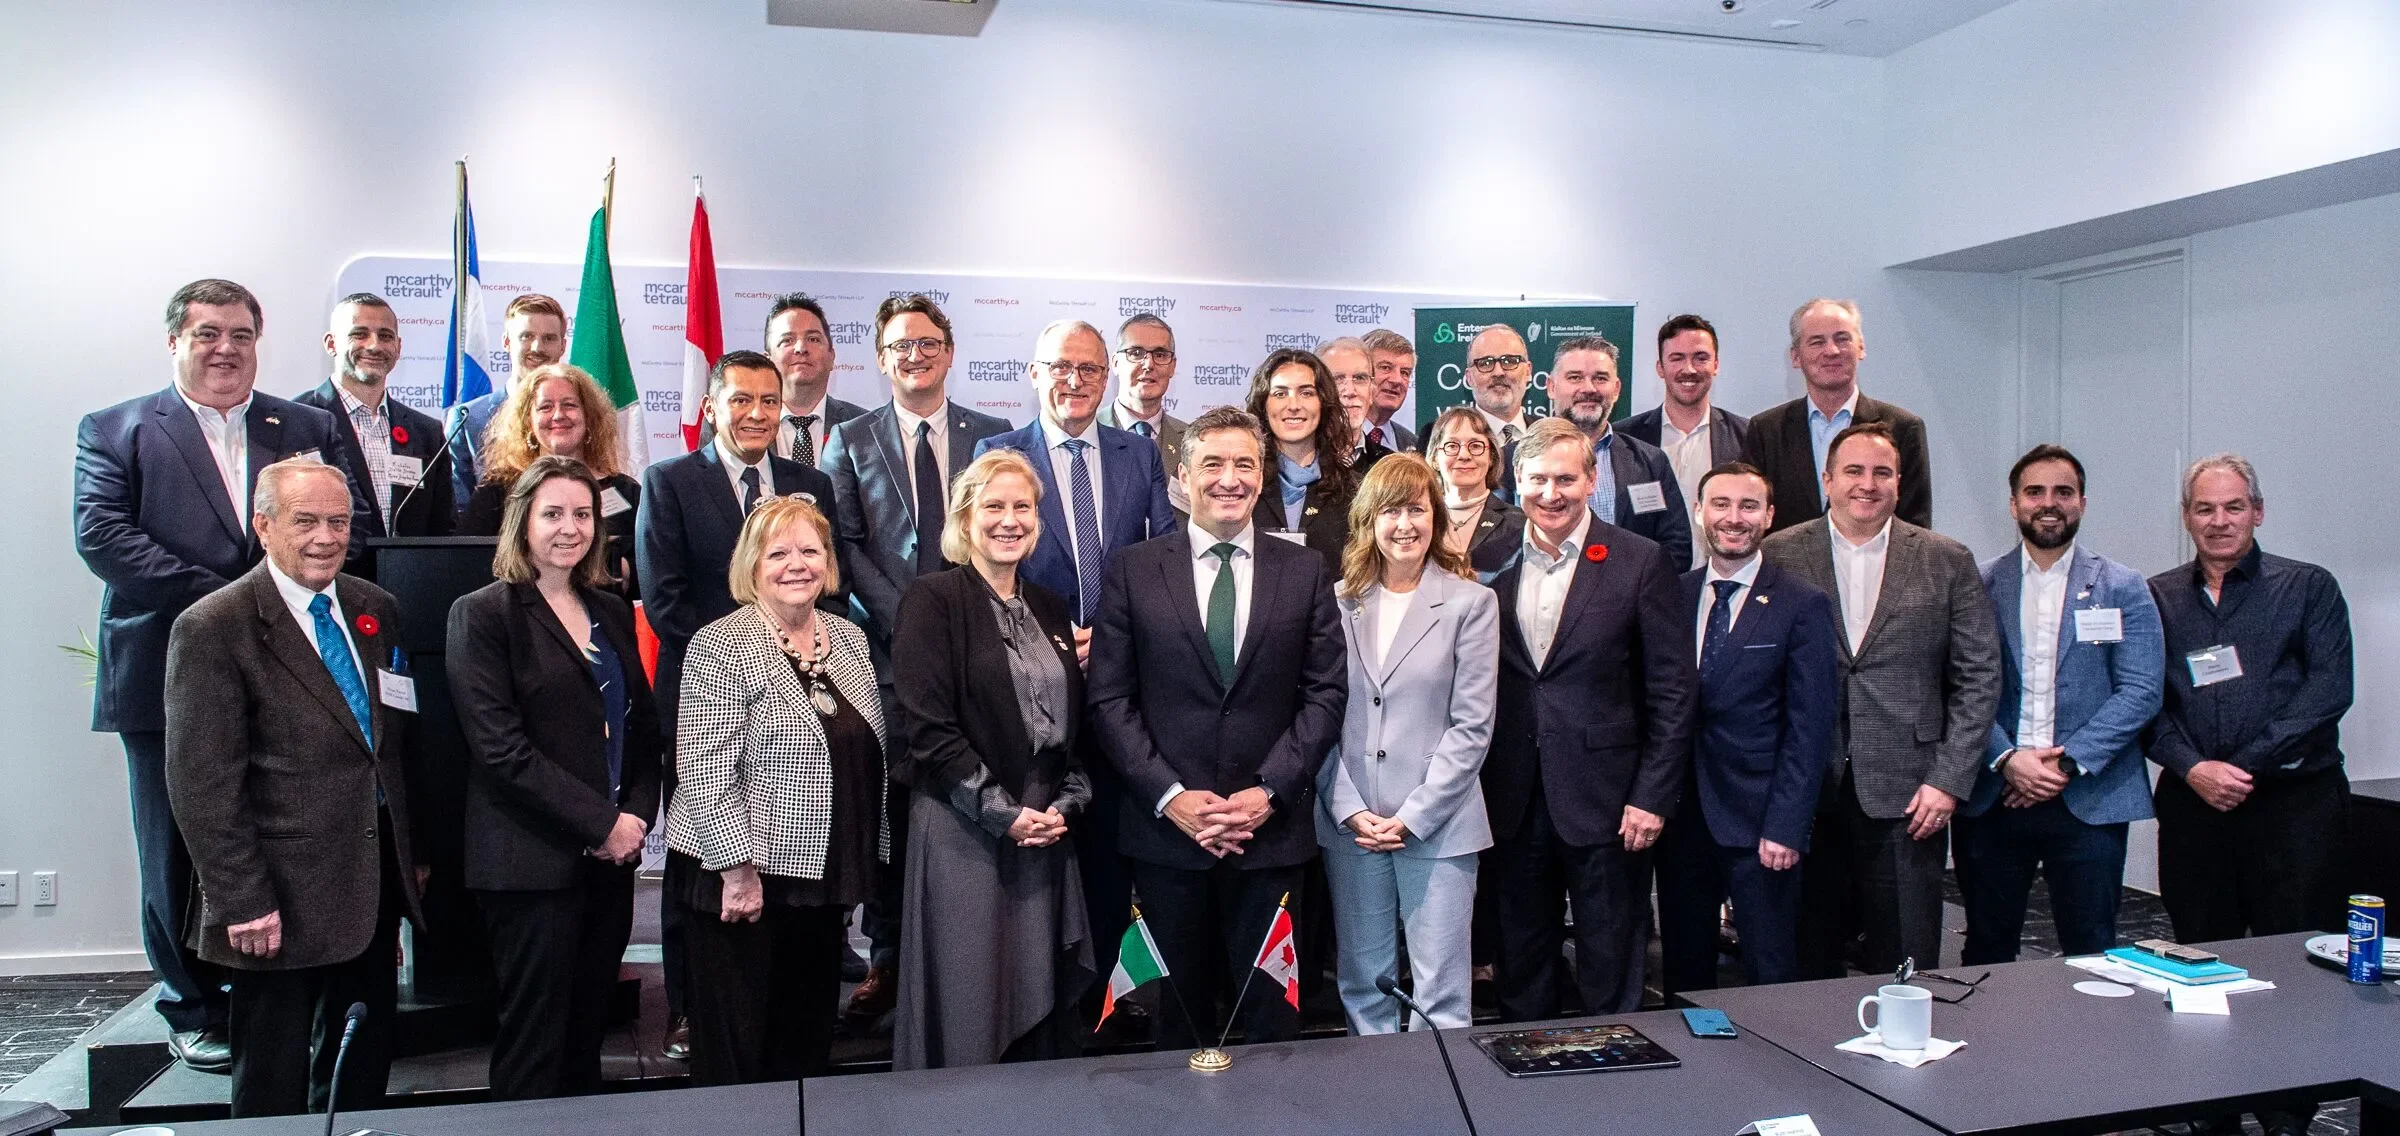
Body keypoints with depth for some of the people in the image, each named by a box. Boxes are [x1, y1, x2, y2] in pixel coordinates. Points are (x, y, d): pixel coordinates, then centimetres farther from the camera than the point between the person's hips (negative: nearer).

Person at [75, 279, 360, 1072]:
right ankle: (194, 1012, 21)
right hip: (168, 679, -1)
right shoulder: (114, 432, 5)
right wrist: (219, 600, -17)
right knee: (178, 857, 8)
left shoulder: (307, 429, 10)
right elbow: (101, 534, -8)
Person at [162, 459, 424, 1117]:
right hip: (284, 900, -6)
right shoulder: (213, 629, -11)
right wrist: (244, 901, -16)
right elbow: (203, 785, -14)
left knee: (365, 1063, 17)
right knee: (274, 1088, 9)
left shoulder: (375, 610, 8)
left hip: (377, 885, 6)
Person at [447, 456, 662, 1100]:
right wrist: (602, 822, -15)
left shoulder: (612, 613, 14)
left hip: (612, 854, 6)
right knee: (534, 1047, 1)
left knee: (587, 1035, 12)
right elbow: (502, 748, -13)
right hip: (533, 859, -6)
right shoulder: (484, 614, -4)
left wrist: (638, 814, -2)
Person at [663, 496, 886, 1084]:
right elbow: (706, 769, -15)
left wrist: (870, 857, 12)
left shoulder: (850, 639, 9)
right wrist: (738, 868, -17)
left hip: (823, 878, 6)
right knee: (735, 1056, 5)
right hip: (743, 878, -6)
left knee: (807, 1051, 15)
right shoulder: (721, 647, -10)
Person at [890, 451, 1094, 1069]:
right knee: (968, 1010, 0)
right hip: (964, 833, -5)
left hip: (1047, 832, 6)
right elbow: (927, 726, -11)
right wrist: (1002, 811, -13)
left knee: (1043, 1001, 9)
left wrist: (1066, 805, 1)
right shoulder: (932, 599, -4)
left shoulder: (1050, 608, 15)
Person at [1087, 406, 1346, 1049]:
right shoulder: (1132, 571, 2)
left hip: (1272, 830, 0)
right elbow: (1110, 699, -1)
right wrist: (1170, 795, -10)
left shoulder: (1306, 573, 5)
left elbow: (1325, 695, 2)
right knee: (1180, 1011, 11)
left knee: (1272, 1010, 7)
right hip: (1166, 828, 0)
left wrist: (1268, 790, -9)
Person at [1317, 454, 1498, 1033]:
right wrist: (1349, 809, -6)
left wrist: (1412, 816, -10)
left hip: (1437, 824, -2)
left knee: (1442, 991, 2)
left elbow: (1471, 725, -5)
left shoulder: (1470, 603, -1)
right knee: (1363, 983, 12)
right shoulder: (1338, 601, 6)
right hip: (1349, 822, 3)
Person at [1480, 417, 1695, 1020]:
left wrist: (1652, 797, -9)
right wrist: (1474, 788, 3)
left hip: (1606, 800, -3)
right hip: (1513, 804, 3)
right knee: (1521, 967, 15)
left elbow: (1672, 691, -4)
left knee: (1610, 976, 8)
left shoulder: (1641, 563, -5)